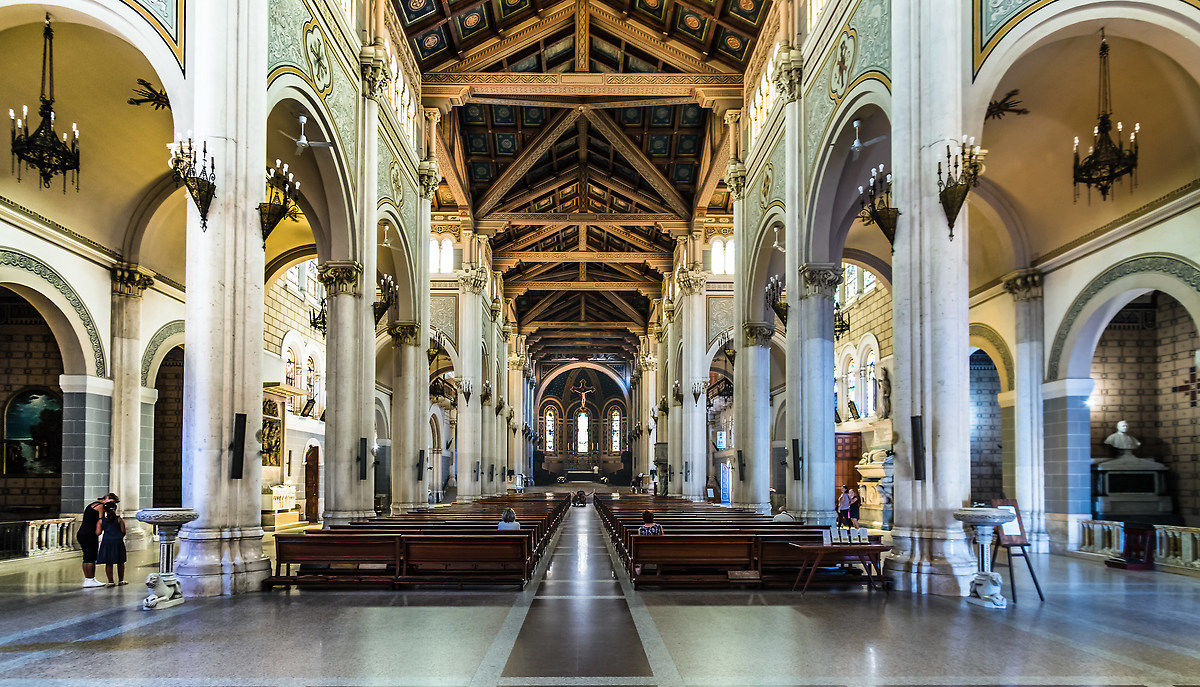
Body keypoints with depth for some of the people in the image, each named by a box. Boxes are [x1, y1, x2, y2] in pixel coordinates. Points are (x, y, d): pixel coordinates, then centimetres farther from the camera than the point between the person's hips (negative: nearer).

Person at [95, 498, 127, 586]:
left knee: (108, 563, 7)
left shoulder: (101, 521, 3)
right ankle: (121, 580, 16)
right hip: (118, 542, -1)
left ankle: (110, 581, 3)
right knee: (120, 562, 11)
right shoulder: (119, 519, -2)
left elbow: (97, 533, -2)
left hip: (106, 542, 1)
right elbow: (123, 532, -2)